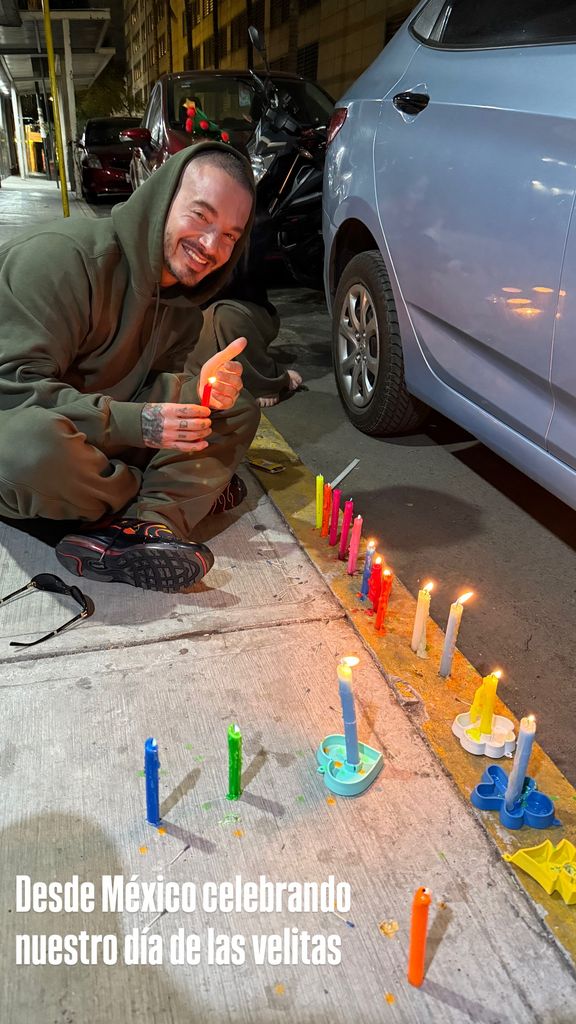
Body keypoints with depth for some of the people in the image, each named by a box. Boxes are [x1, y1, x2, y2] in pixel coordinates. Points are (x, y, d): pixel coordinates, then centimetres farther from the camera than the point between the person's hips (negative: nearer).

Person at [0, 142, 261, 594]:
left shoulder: (183, 289, 3)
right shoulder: (62, 256, -23)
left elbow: (150, 386, 1)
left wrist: (196, 391, -22)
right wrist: (135, 423, -32)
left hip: (105, 440, 7)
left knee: (238, 409, -2)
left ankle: (143, 525, -27)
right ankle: (184, 492, -12)